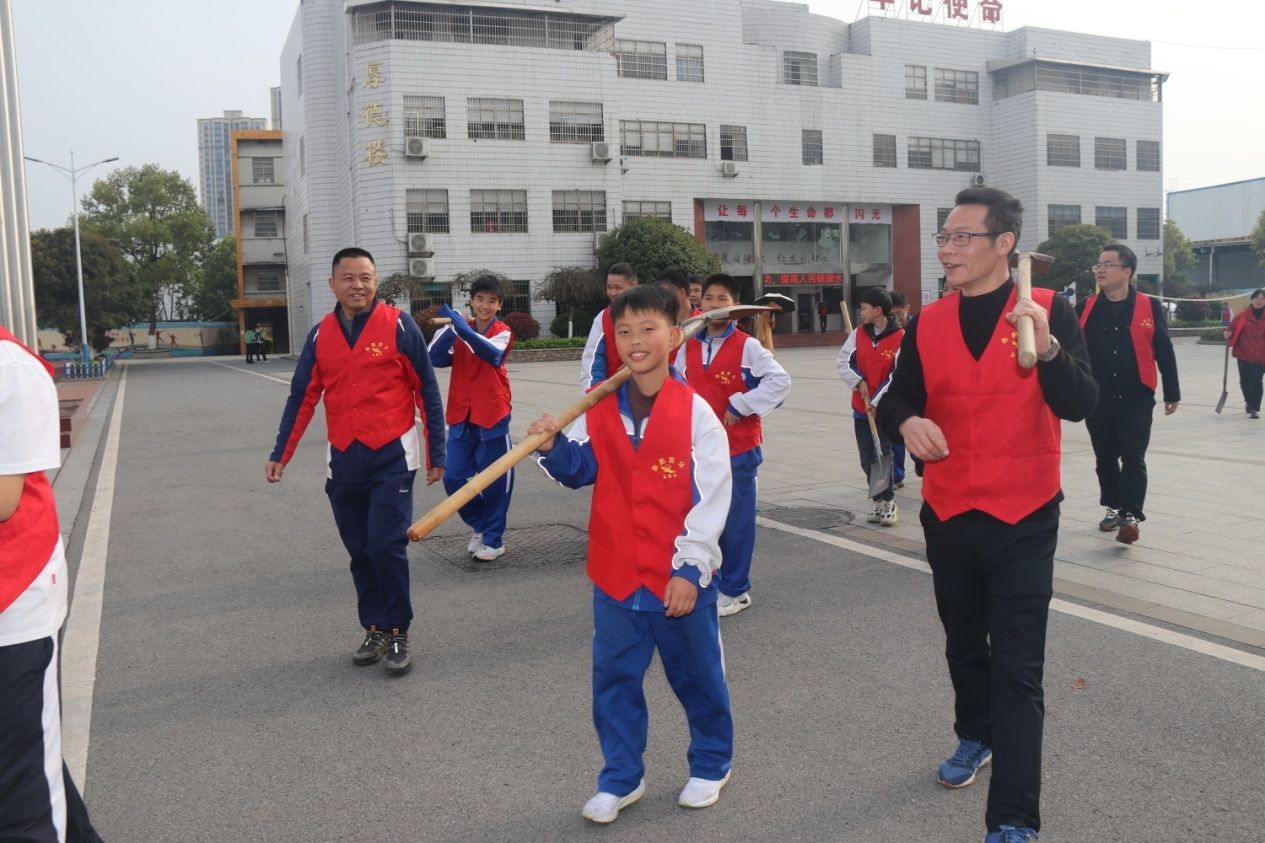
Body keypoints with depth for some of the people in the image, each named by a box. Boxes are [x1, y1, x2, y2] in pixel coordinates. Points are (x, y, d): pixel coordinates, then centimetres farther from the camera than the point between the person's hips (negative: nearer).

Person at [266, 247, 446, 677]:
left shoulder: (399, 325, -6)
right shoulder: (320, 334, 5)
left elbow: (426, 391, -2)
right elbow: (302, 397, 10)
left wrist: (436, 452, -3)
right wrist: (280, 454, 5)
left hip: (392, 456, -4)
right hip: (344, 459, 4)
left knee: (386, 544, -9)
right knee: (359, 551, 10)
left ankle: (398, 633, 6)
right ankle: (374, 629, 24)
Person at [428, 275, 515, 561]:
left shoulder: (503, 332, -4)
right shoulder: (459, 329, 6)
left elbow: (492, 353, -28)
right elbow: (435, 359, -9)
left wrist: (461, 327, -41)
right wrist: (448, 329, -25)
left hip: (492, 417, -3)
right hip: (461, 417, 3)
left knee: (495, 480, 2)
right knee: (453, 479, 4)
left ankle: (494, 539, 18)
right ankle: (479, 525, 27)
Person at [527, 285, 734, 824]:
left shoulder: (695, 412, -12)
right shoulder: (599, 409, 0)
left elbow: (711, 498, -12)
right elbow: (579, 472, 7)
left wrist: (689, 568, -15)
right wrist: (554, 448, -14)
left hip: (682, 576, -3)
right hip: (616, 573, 3)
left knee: (697, 676, 15)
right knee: (613, 678, 12)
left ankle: (711, 765, 37)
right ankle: (621, 779, 30)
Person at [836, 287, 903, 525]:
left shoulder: (900, 337, -11)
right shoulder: (859, 334, 4)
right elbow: (842, 362, 6)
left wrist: (877, 401, -16)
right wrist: (858, 382, -8)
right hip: (861, 407, 5)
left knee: (883, 456, -4)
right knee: (867, 459, 7)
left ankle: (888, 501, 11)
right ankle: (879, 500, 19)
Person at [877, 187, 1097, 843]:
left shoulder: (1050, 311, -8)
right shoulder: (926, 323, 2)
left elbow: (1078, 406, -18)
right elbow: (894, 400, 3)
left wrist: (1045, 347, -36)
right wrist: (906, 421, -20)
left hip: (1023, 518, -4)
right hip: (947, 515, 4)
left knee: (1018, 667, -4)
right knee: (964, 645, 22)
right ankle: (976, 736, 48)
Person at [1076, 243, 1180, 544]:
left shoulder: (1149, 307, -2)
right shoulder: (1086, 308, 3)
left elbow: (1164, 353, 2)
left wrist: (1172, 393, 4)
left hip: (1136, 398, -2)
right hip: (1098, 400, 3)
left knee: (1133, 459, -5)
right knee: (1105, 458, 12)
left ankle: (1130, 515, -5)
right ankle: (1113, 507, 28)